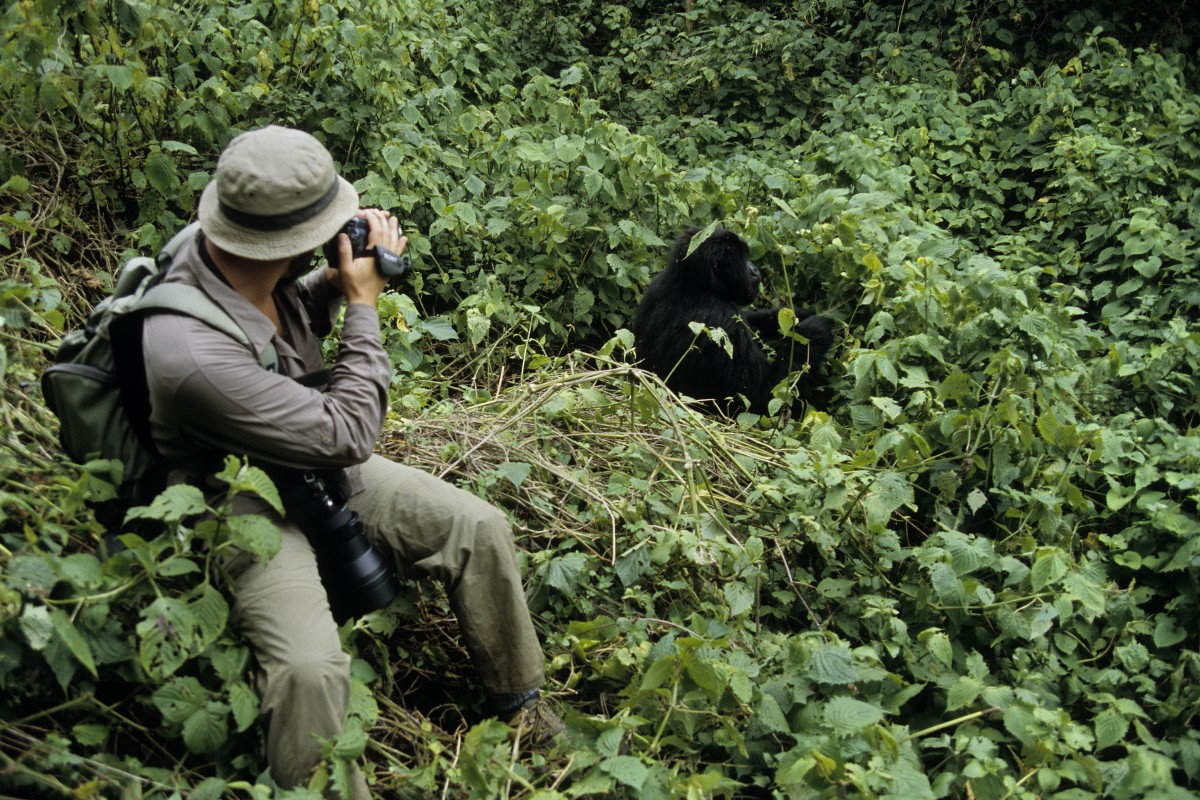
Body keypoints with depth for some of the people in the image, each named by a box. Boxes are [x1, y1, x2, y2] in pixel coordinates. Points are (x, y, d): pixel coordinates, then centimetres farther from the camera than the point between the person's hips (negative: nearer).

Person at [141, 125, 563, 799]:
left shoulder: (238, 258, -13)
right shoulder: (191, 352, -37)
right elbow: (349, 434, -27)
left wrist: (337, 281, -7)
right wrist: (364, 303, -20)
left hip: (323, 468, 8)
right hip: (249, 507, -8)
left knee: (481, 528, -1)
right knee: (311, 669, -31)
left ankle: (519, 701, 18)